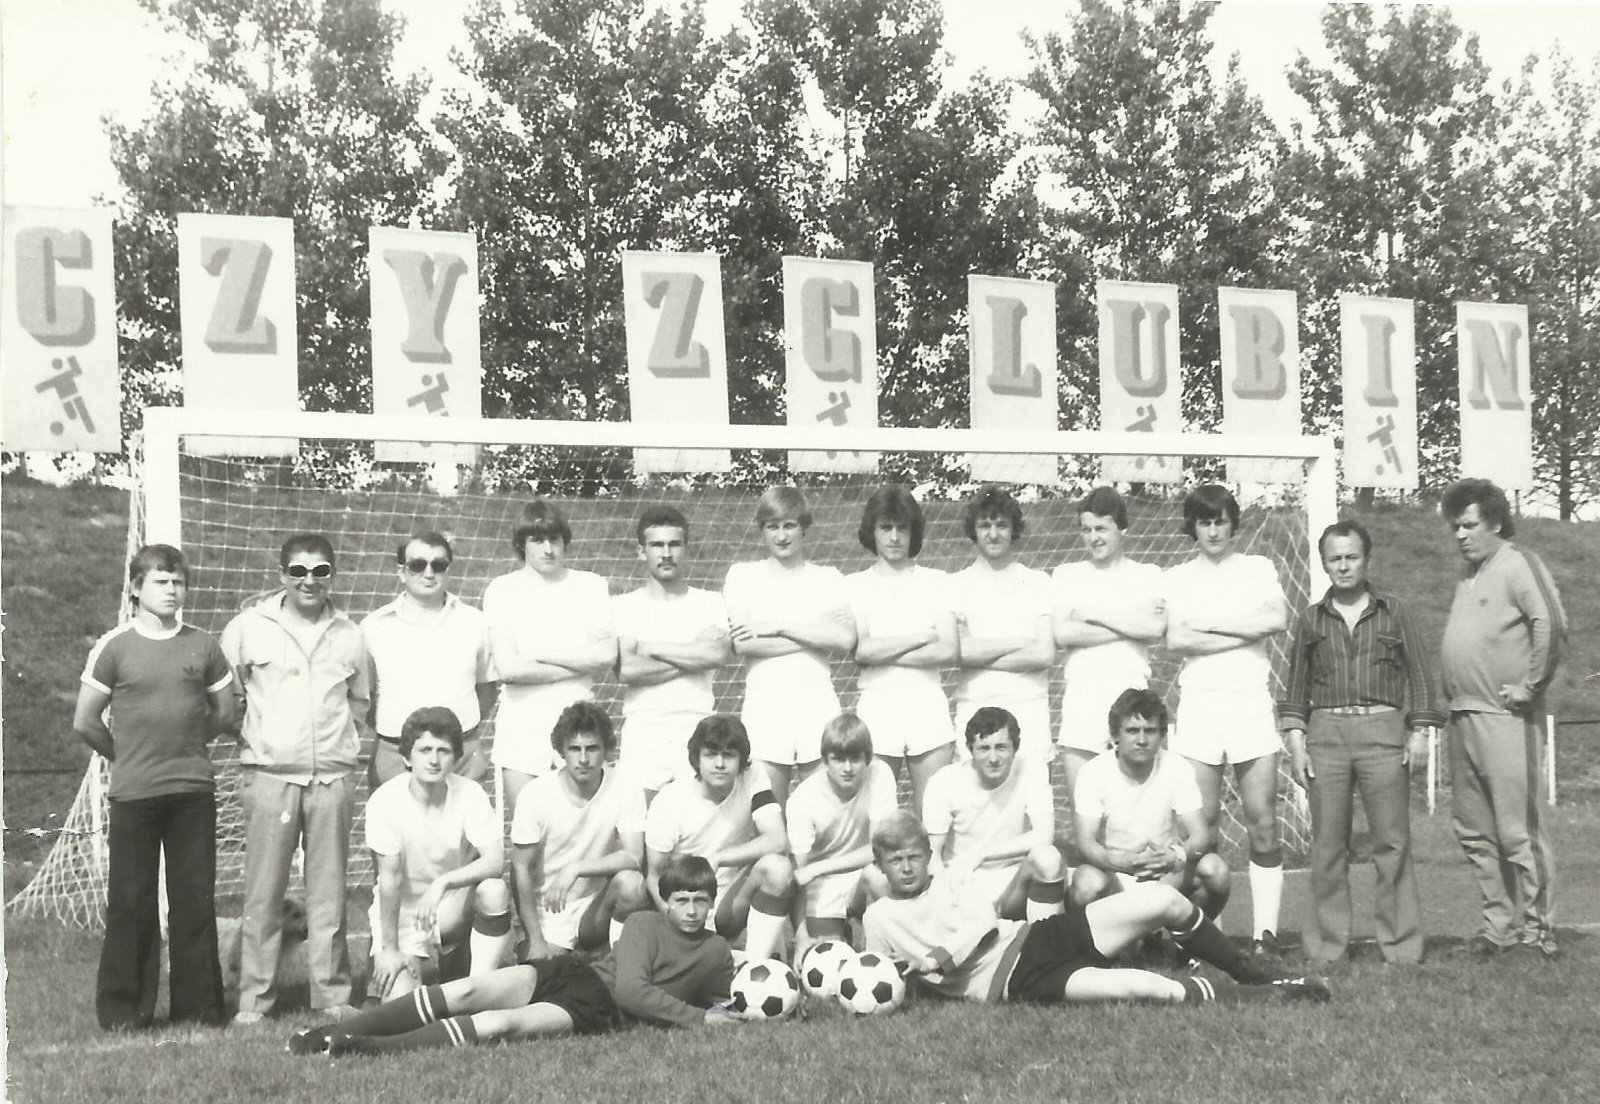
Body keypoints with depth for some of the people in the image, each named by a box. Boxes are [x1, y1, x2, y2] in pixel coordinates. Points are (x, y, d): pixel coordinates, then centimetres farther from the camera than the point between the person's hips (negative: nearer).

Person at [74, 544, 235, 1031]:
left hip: (193, 789, 2)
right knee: (130, 901, 3)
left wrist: (184, 744, 11)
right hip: (133, 791, -2)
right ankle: (122, 1009, 12)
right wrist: (128, 754, 8)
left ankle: (198, 1004, 14)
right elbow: (85, 722, 0)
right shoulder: (114, 646, -3)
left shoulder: (203, 645, 5)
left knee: (195, 899, 5)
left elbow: (224, 712, 14)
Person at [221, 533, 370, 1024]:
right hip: (269, 774, -2)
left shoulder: (349, 635, 10)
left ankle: (332, 996, 12)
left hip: (333, 775, 2)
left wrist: (341, 740, 11)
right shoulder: (249, 627, 2)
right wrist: (251, 735, 3)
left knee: (329, 892, 5)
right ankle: (254, 999, 6)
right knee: (263, 894, -2)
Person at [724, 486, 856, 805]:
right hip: (764, 705, -1)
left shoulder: (828, 579, 12)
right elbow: (742, 643, -5)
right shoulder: (742, 576, 9)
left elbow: (846, 640, -4)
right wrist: (817, 637, -4)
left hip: (818, 704, 1)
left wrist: (778, 628, -7)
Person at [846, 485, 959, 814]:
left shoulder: (936, 581, 9)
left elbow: (950, 652, -2)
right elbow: (861, 650, -7)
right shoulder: (855, 585, 7)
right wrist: (922, 636, -3)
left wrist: (884, 653, -4)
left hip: (927, 704, 1)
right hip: (877, 704, -1)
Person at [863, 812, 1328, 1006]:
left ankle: (1254, 976, 6)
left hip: (1037, 935, 5)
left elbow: (983, 917, 2)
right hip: (1013, 983, -5)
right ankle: (1266, 996, -19)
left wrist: (946, 955, -14)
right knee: (1138, 987, -30)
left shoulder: (942, 882, 18)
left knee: (1162, 899, -13)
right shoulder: (878, 919, 10)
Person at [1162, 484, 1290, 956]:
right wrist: (1244, 633, -6)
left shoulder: (1258, 568, 11)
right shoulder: (1178, 577, 11)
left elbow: (1278, 619, -7)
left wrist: (1208, 623, -5)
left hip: (1251, 701, 0)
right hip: (1199, 702, 0)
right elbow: (1175, 640, -4)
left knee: (1263, 822, -4)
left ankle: (1265, 932, -2)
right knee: (1201, 822, -4)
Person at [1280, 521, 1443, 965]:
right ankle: (1326, 947, 8)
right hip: (1326, 733, 1)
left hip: (1383, 732, -1)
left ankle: (1401, 946, 3)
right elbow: (1296, 685, 14)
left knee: (1393, 843, -3)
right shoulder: (1311, 619, 11)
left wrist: (1420, 733, 2)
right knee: (1327, 846, 1)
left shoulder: (1393, 612, 8)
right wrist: (1296, 742, 5)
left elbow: (1418, 675, 10)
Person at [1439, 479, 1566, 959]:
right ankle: (1500, 925, 19)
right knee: (1474, 830, 11)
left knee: (1518, 830, -6)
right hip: (1464, 717, 9)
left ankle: (1536, 932, 0)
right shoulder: (1470, 573, 18)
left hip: (1505, 718, -9)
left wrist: (1530, 686, -18)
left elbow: (1551, 625, -22)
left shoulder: (1517, 564, -8)